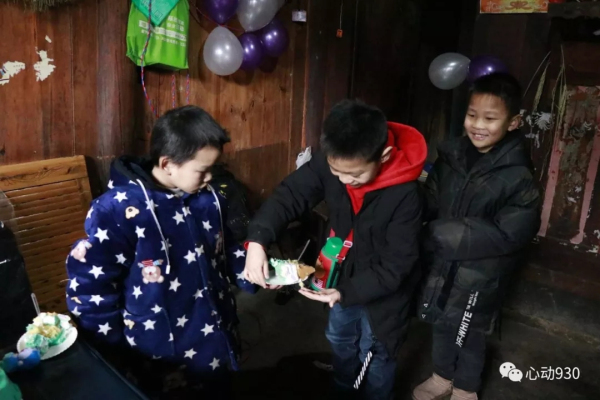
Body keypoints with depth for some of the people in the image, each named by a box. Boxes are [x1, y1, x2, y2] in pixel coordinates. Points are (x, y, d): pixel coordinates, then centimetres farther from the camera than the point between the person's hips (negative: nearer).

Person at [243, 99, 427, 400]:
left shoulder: (405, 195, -34)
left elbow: (396, 264, -27)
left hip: (383, 288, -5)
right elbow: (290, 194, -21)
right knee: (340, 341, 28)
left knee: (376, 354, 18)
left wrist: (347, 292, -35)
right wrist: (257, 239, -37)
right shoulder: (331, 161, -22)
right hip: (344, 276, 6)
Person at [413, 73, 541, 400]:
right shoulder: (451, 156, -5)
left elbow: (509, 234, -23)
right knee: (441, 325, 22)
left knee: (468, 335, 16)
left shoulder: (517, 176, -20)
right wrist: (434, 238, -16)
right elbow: (429, 204, 2)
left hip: (479, 274, -4)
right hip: (442, 264, 5)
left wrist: (444, 235, -24)